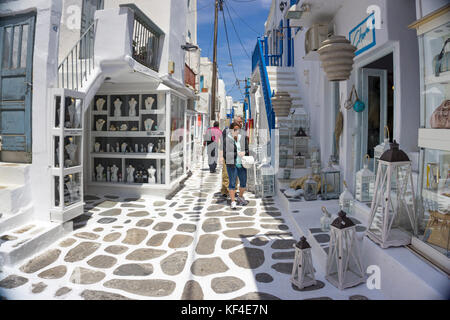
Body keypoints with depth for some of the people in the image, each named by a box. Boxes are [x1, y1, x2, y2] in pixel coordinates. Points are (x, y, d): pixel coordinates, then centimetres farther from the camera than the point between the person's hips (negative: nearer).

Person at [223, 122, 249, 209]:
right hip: (231, 164, -4)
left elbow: (247, 149, 10)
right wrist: (237, 154, -18)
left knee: (243, 182, 13)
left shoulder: (243, 138, 6)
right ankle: (233, 201, 10)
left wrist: (244, 153, -12)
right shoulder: (227, 140, -7)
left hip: (242, 164, 4)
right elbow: (226, 153, -11)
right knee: (232, 183, 0)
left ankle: (240, 197, 36)